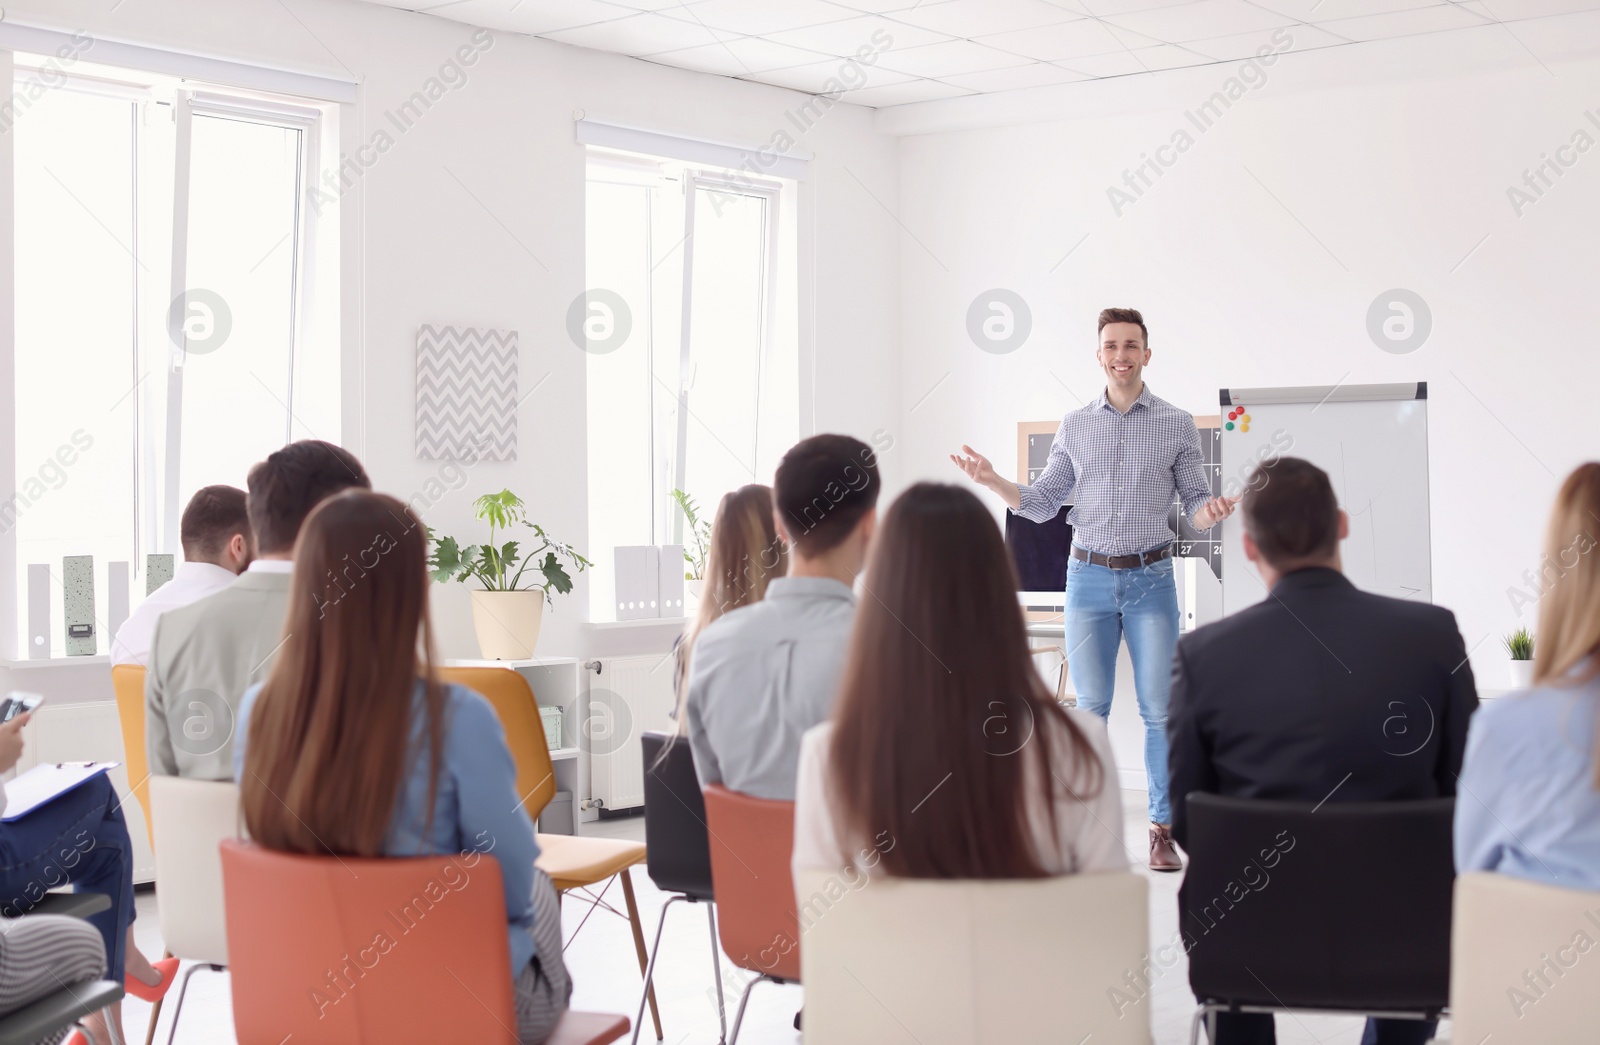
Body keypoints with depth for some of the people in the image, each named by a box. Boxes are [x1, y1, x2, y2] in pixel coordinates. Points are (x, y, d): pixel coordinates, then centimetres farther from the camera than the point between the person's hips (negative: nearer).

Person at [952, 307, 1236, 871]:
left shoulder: (1177, 425, 3)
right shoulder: (1074, 426, 8)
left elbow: (1194, 502, 4)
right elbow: (1043, 503, 10)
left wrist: (1212, 511, -19)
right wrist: (993, 481, -6)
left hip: (1150, 578, -1)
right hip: (1089, 577, 2)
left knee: (1160, 708, -1)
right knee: (1091, 707, 4)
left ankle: (1162, 829, 7)